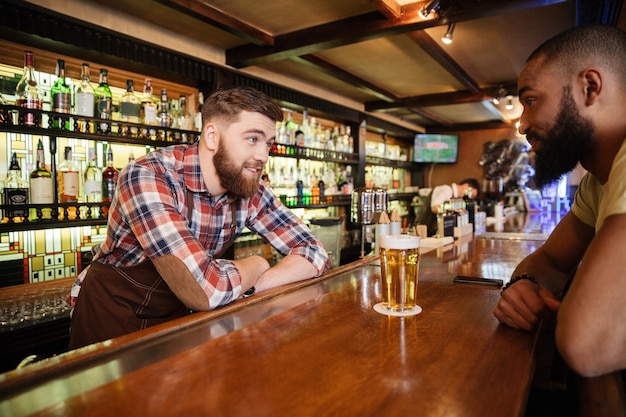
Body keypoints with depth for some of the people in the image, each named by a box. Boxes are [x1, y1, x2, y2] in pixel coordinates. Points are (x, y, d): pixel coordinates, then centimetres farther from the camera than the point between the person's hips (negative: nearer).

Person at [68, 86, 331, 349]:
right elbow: (206, 291, -38)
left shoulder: (251, 193, -11)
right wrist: (256, 266, -17)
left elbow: (314, 254, -9)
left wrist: (249, 285, -25)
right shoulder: (146, 177, -29)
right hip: (111, 317, -3)